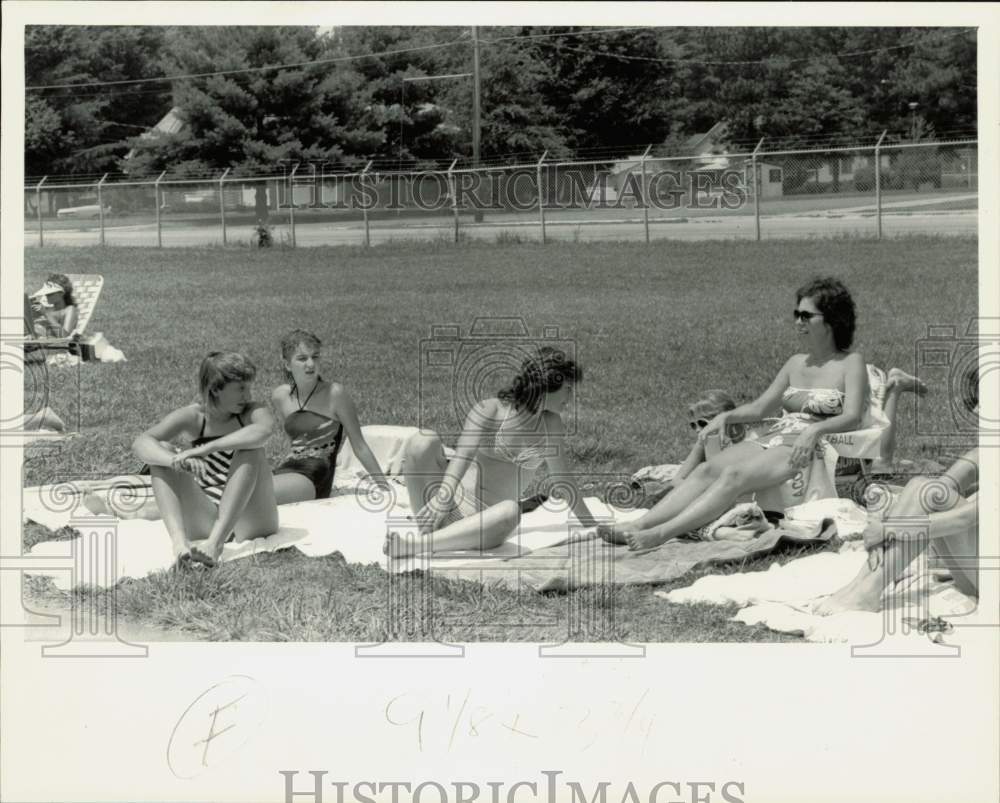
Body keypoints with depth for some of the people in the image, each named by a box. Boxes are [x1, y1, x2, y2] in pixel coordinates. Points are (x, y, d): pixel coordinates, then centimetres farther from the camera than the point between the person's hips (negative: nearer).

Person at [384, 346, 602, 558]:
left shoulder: (551, 427, 10)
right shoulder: (490, 411, -5)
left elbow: (564, 479, 23)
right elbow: (462, 457, -20)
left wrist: (591, 525, 28)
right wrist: (441, 501, -36)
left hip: (484, 520, 2)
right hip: (454, 505, -2)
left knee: (509, 512, -38)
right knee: (423, 442, -28)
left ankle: (414, 544, -45)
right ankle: (425, 530, -27)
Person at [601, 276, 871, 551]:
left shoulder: (851, 363, 3)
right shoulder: (796, 363, 22)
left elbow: (852, 417, -11)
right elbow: (758, 407, 22)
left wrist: (814, 429, -29)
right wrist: (725, 416, 3)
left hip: (807, 447, -6)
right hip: (771, 437, 6)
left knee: (735, 475, -32)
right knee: (707, 469, -21)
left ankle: (664, 532, -47)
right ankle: (639, 524, -37)